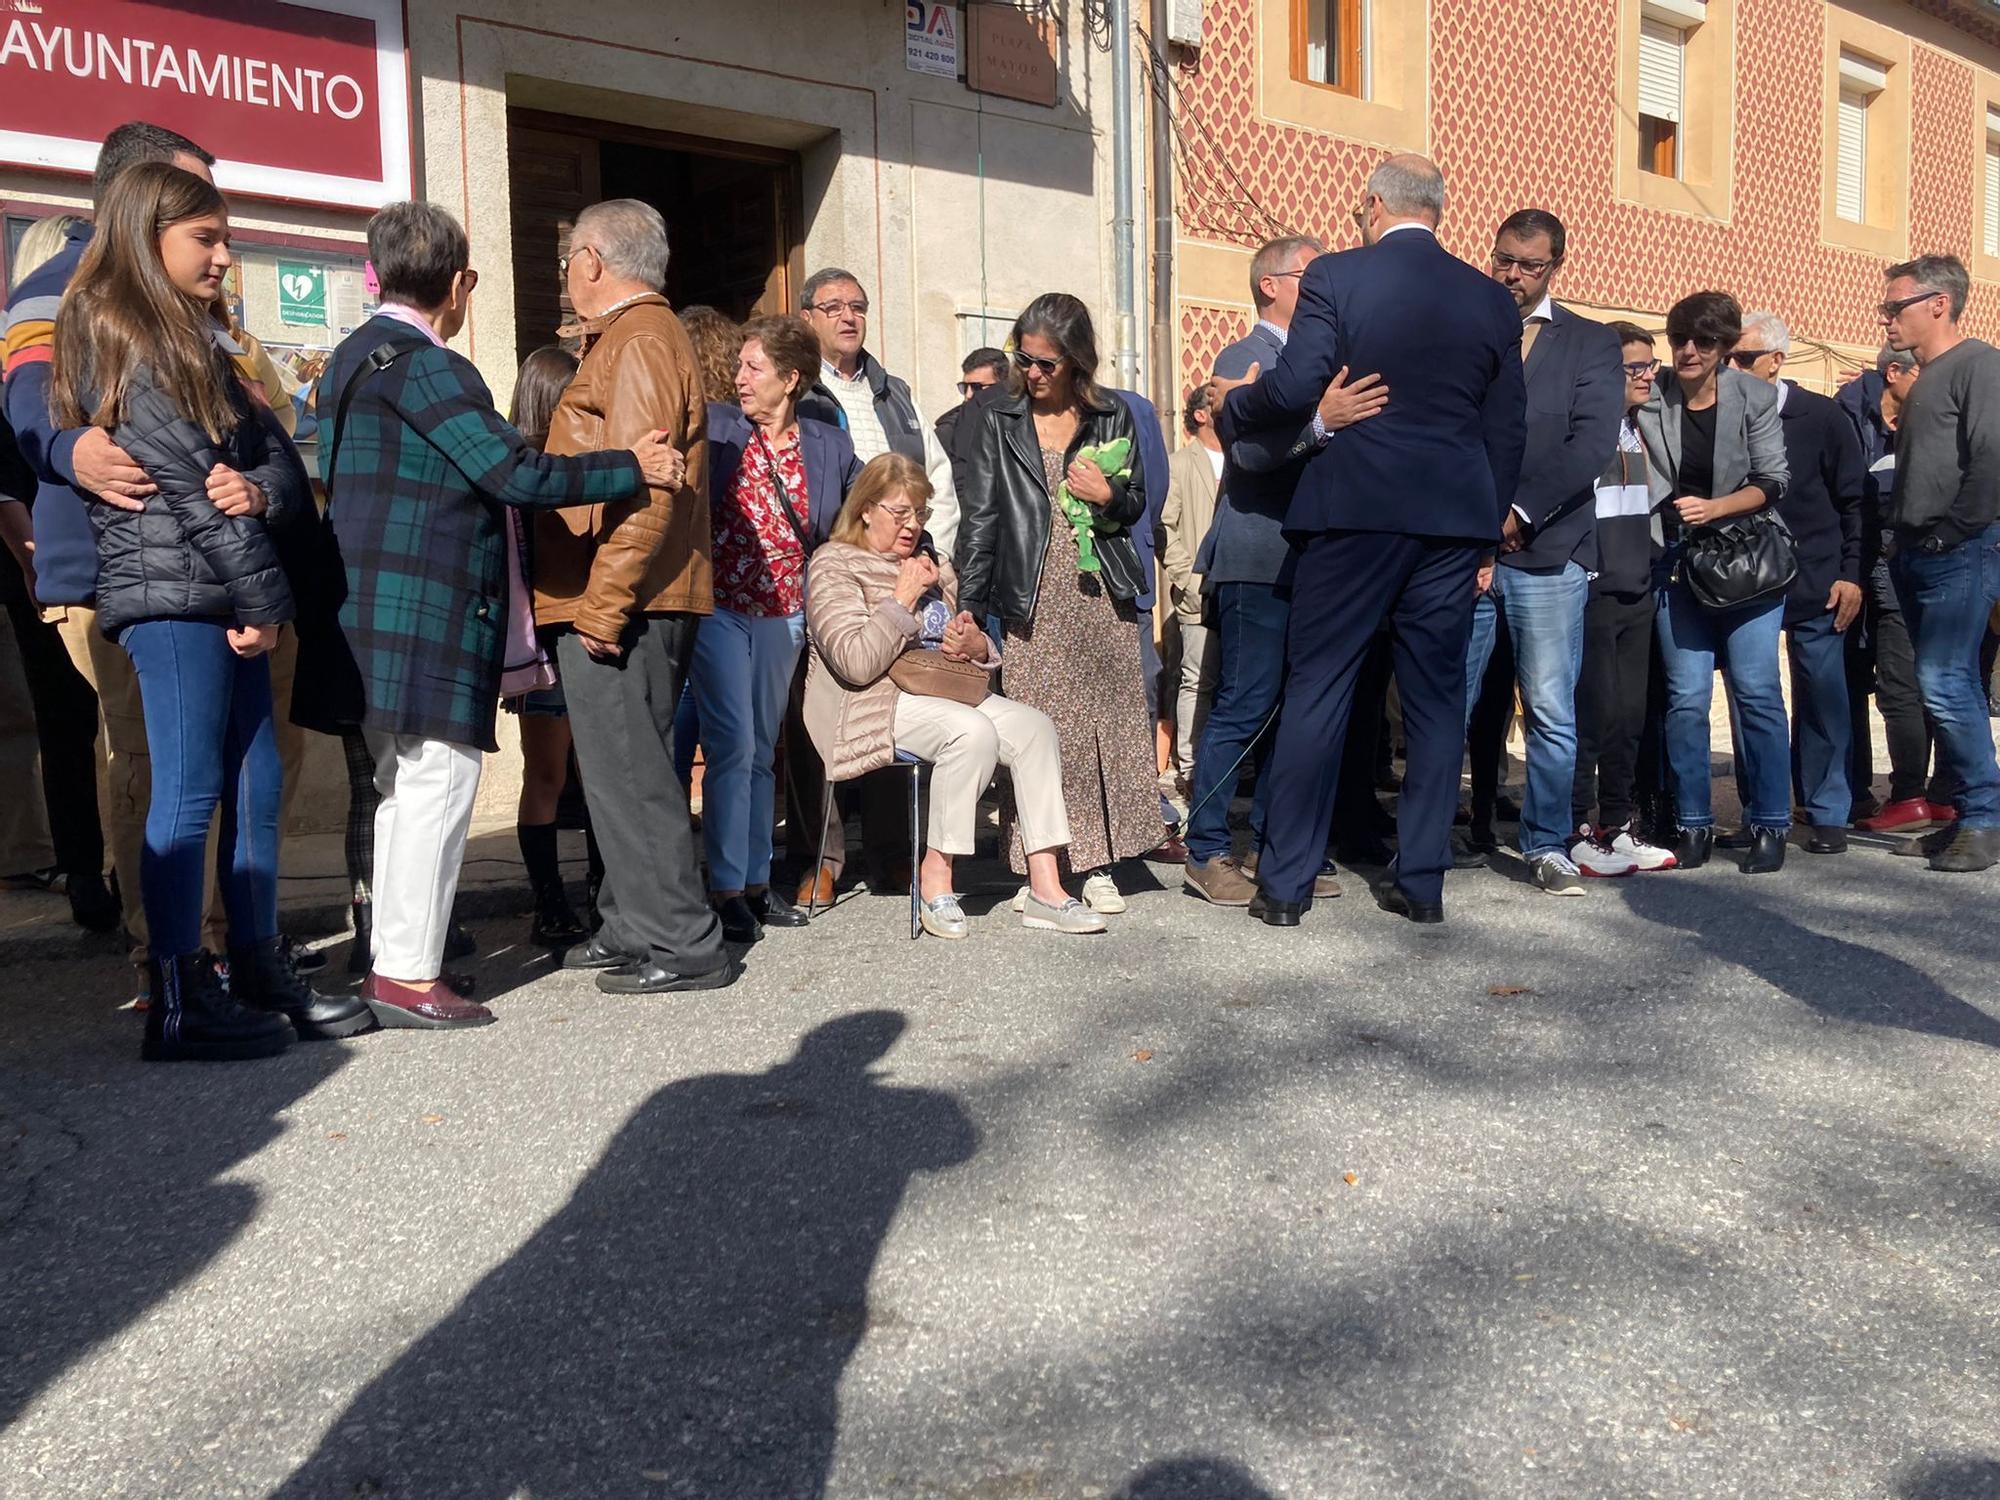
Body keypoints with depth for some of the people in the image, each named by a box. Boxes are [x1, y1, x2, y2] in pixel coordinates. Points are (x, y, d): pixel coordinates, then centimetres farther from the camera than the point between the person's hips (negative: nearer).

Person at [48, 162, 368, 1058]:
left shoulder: (194, 340, 22)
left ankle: (261, 974, 16)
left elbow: (275, 455, 12)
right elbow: (189, 481, -12)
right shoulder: (114, 339, -6)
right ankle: (179, 1003, 2)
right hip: (170, 593, -8)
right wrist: (265, 600, -11)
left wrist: (262, 491, -11)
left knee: (254, 785, 8)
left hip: (226, 597, 8)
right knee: (189, 793, -6)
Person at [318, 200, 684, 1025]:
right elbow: (513, 472, -19)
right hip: (428, 607, -10)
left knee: (405, 785, 16)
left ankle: (395, 959, 24)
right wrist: (631, 467, -11)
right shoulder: (427, 366, -13)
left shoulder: (354, 356, 17)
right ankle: (410, 977, -1)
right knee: (436, 785, -5)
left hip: (375, 603, 10)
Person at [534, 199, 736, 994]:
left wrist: (601, 605, -22)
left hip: (620, 603, -10)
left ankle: (684, 945, -1)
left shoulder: (639, 343, -11)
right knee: (626, 769, 14)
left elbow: (643, 491, -21)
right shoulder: (632, 338, 23)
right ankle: (632, 929, 23)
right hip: (630, 602, 10)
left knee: (627, 772, -7)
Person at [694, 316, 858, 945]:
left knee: (762, 750, 11)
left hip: (783, 618, 3)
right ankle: (726, 890, -2)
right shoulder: (715, 428, 0)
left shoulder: (829, 448, 7)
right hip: (718, 610, -3)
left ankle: (756, 881, 20)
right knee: (733, 745, -10)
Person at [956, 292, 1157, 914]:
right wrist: (969, 602, -2)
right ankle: (1035, 867, 4)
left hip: (1101, 595, 1)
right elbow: (982, 514, 5)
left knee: (1106, 727, -1)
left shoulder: (1112, 418, 10)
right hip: (1032, 600, -1)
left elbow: (1135, 505, 17)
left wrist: (1109, 496, -7)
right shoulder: (999, 420, 8)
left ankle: (1098, 866, 8)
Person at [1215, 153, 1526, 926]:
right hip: (1453, 521, 4)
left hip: (1353, 513, -3)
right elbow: (1506, 432, 12)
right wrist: (1485, 540, 18)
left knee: (1316, 692, 2)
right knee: (1436, 699, 10)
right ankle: (1422, 880, 15)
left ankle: (1286, 882, 5)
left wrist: (1231, 408, 8)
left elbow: (1294, 389, -12)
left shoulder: (1336, 277, -2)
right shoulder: (1492, 299, 11)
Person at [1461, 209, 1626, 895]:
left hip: (1547, 552, 0)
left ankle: (1547, 846, 13)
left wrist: (1519, 513, -11)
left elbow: (1593, 444, -2)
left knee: (1551, 713, 2)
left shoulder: (1591, 343, 11)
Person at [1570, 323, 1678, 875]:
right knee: (1594, 710, -7)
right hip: (1594, 590, -8)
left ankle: (1617, 824, 16)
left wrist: (1653, 564, 18)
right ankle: (1579, 830, 1)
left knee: (1630, 711, 8)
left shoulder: (1639, 428, 16)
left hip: (1638, 590, 8)